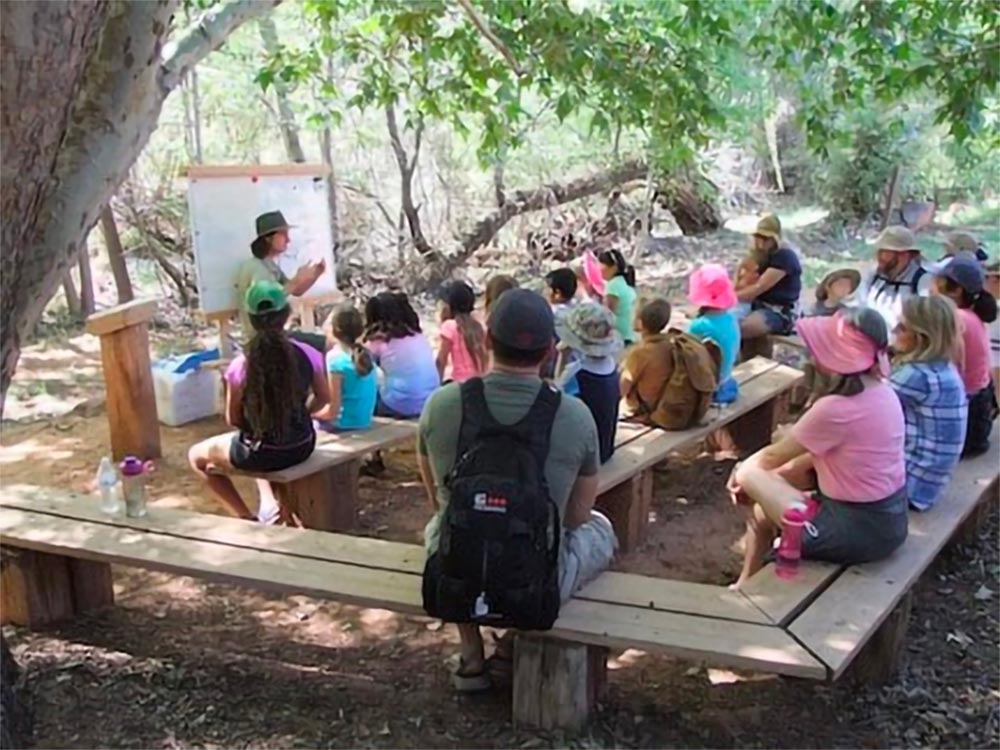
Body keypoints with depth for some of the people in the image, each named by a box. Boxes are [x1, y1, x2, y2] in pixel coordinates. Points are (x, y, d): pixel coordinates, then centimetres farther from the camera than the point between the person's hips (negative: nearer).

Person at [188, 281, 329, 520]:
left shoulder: (240, 366, -21)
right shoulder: (308, 354, -13)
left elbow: (233, 419, -9)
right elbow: (323, 398, 3)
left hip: (262, 455, -4)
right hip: (302, 446, 4)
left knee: (196, 456, 23)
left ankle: (245, 517, 16)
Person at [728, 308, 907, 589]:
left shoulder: (835, 408, -26)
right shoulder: (883, 393, 1)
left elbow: (774, 456, -10)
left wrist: (742, 472, 9)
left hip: (857, 530, -8)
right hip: (888, 520, 8)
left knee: (750, 474, 3)